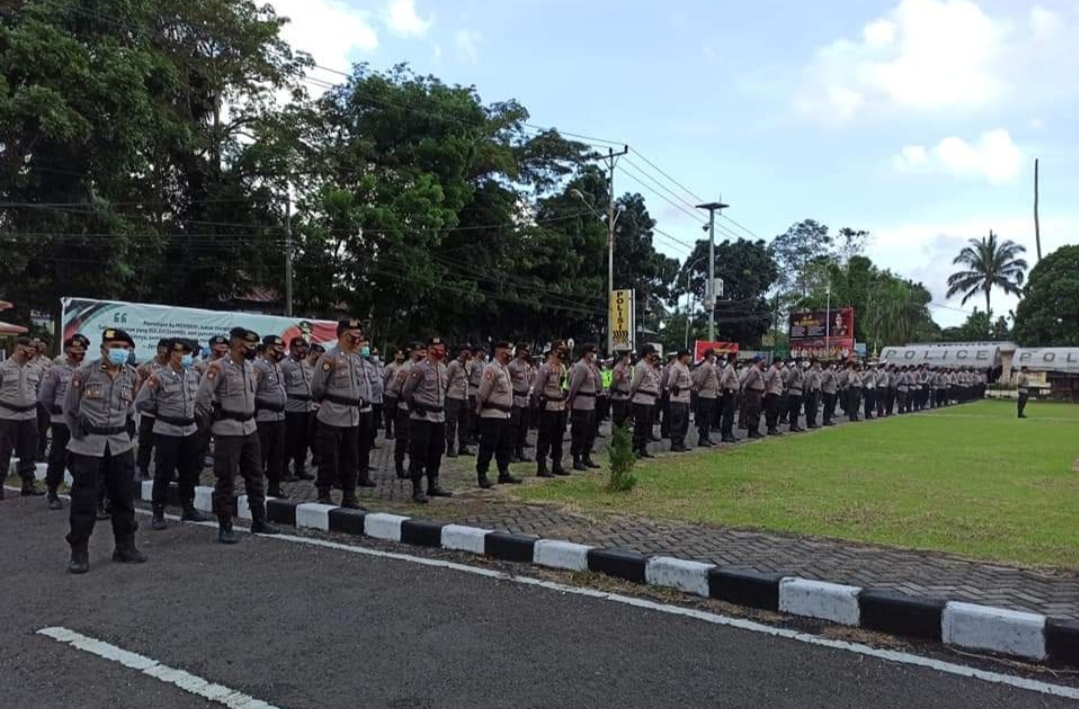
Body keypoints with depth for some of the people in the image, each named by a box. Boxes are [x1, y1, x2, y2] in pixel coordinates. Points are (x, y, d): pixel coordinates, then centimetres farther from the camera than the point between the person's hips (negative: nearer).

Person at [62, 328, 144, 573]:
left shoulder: (132, 376, 3)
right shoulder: (85, 372, -9)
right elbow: (69, 407, 2)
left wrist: (128, 432, 11)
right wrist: (78, 433, 4)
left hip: (121, 444, 4)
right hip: (88, 444, -4)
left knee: (124, 497, 9)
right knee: (84, 500, 0)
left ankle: (125, 547, 21)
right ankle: (79, 553, 11)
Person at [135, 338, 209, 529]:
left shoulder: (194, 375, 5)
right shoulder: (160, 376, -11)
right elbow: (140, 402, -7)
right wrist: (161, 411, -6)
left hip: (190, 429, 5)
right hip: (167, 431, -5)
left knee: (189, 472, 13)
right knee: (163, 474, 1)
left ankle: (188, 509, 26)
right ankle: (158, 515, 10)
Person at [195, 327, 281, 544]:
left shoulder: (249, 366, 10)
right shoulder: (219, 367, -15)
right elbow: (201, 398, -17)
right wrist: (214, 417, -6)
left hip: (250, 428, 8)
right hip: (228, 431, -8)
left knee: (255, 476, 14)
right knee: (226, 480, 0)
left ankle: (259, 521, 25)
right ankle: (225, 527, 10)